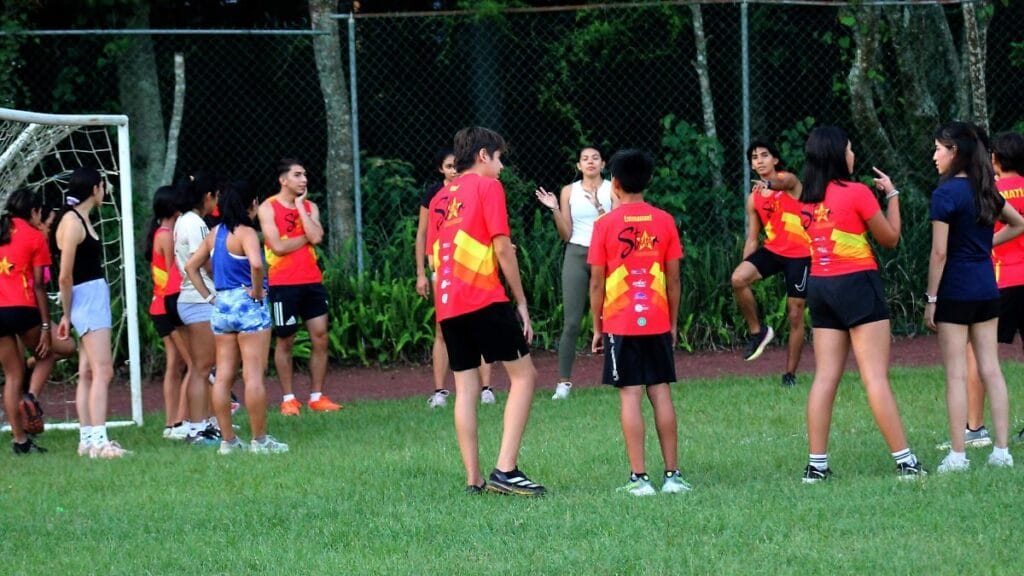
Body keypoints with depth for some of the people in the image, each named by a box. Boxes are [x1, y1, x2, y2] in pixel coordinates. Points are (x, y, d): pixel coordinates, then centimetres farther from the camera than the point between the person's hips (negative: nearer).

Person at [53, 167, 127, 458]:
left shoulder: (81, 219, 15)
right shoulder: (72, 222, -14)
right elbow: (65, 276, -15)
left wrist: (69, 314, 10)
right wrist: (67, 314, -8)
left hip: (96, 298, 10)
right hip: (87, 299, -10)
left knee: (88, 373, 10)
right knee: (102, 371, -13)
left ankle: (87, 439, 12)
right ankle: (98, 440, -17)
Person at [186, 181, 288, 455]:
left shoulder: (215, 234, 10)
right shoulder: (246, 233, -12)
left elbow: (191, 266, 16)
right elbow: (256, 264, -30)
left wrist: (209, 295, 13)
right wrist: (257, 292, -14)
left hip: (222, 306, 7)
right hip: (248, 306, -7)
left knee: (223, 376, 7)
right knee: (254, 375, -4)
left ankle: (228, 440, 11)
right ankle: (260, 440, -2)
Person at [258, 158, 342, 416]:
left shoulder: (309, 207, 10)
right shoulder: (268, 208, -4)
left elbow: (316, 237, -8)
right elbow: (278, 246, -14)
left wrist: (300, 206, -5)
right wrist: (305, 237, -4)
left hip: (312, 281, 5)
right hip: (283, 284, -5)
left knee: (320, 337, 2)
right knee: (285, 341, 2)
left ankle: (317, 397, 9)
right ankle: (288, 399, 9)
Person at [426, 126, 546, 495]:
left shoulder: (440, 198, 19)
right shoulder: (487, 187, -2)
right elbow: (502, 247, -8)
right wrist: (521, 302, -5)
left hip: (446, 305, 7)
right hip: (485, 299, -7)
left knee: (466, 386, 7)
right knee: (523, 375, -2)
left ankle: (473, 479, 4)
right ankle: (505, 470, -13)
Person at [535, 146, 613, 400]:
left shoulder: (612, 190, 2)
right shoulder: (569, 191, 6)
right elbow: (565, 235, 6)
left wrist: (598, 206, -17)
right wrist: (555, 210, -8)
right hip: (577, 255, 1)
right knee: (571, 321, -4)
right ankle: (564, 381, -2)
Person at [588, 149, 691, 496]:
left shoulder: (605, 225, -5)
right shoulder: (664, 222, 2)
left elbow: (597, 282, -4)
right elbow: (673, 279, 5)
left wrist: (597, 328, 5)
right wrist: (673, 323, 14)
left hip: (620, 324, -3)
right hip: (657, 322, 3)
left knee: (630, 396, -3)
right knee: (661, 393, 6)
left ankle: (639, 477, -7)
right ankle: (672, 474, 5)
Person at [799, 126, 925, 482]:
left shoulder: (809, 199, 7)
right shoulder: (857, 194, -10)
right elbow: (890, 238, -1)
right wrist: (892, 194, 9)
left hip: (819, 287, 6)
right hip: (857, 284, -6)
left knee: (825, 378, 6)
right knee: (876, 379, -7)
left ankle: (817, 465, 3)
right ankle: (904, 461, -6)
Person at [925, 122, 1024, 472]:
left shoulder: (946, 194, -13)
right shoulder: (985, 190, 9)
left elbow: (939, 252, -15)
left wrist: (931, 299, -10)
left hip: (955, 289, -7)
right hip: (987, 288, 7)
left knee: (956, 373, -3)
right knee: (991, 370, 7)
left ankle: (957, 454, -2)